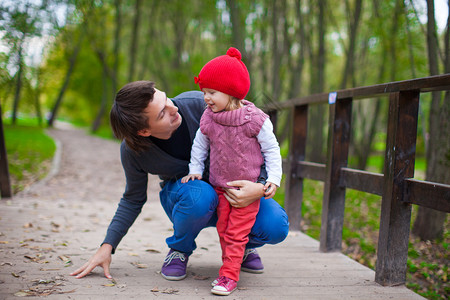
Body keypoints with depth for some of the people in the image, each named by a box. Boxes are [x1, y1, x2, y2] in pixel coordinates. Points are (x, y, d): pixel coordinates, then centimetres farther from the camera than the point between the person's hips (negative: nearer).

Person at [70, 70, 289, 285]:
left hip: (232, 189, 0)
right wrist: (107, 246, -12)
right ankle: (180, 249, -5)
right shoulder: (132, 151, -22)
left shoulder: (199, 104, -28)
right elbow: (133, 199, -2)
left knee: (276, 227, -27)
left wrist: (261, 187, -35)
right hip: (182, 197, 0)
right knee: (200, 195, -39)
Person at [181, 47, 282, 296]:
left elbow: (271, 149, -6)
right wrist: (195, 169, 8)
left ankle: (229, 275, 1)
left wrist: (273, 178, -10)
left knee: (236, 233, -5)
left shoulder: (255, 119, -15)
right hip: (220, 186, 5)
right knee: (223, 229, 11)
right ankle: (231, 267, 26)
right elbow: (199, 145, 13)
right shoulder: (208, 119, -4)